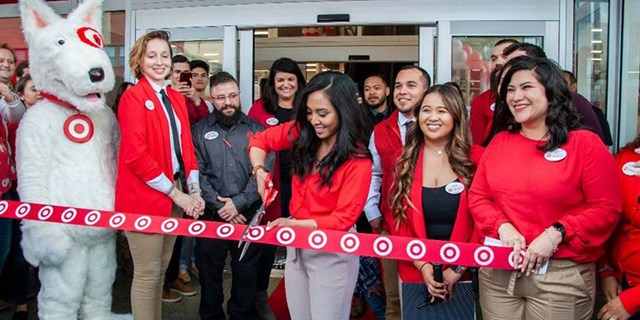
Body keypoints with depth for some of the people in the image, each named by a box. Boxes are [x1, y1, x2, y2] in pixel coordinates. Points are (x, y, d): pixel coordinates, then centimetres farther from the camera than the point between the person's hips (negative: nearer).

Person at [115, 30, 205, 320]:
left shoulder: (176, 98, 12)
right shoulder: (132, 97, -11)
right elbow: (136, 156, -18)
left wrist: (194, 190, -1)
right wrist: (176, 193, -16)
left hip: (175, 196, 7)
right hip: (145, 197, -7)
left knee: (161, 269, 18)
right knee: (147, 273, 3)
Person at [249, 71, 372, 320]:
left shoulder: (357, 160, -19)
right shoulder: (304, 133, -5)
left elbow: (343, 218, -18)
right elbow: (260, 140, 8)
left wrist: (294, 224, -28)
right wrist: (260, 172, -11)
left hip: (331, 252, -5)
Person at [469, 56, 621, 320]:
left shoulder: (585, 144, -4)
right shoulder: (499, 142, 7)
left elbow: (606, 209, -8)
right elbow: (477, 196, 7)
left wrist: (556, 234, -17)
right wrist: (503, 227, -10)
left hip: (561, 276, -3)